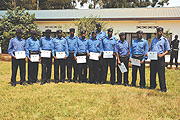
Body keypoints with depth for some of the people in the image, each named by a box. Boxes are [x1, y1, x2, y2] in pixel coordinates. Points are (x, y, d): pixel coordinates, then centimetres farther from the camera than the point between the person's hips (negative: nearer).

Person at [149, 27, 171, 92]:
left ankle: (163, 88, 4)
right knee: (152, 73, 9)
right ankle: (152, 86, 22)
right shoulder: (154, 39, 17)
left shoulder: (165, 40, 3)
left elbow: (167, 50, 0)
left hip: (160, 58, -4)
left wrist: (162, 54, -18)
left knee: (161, 74, -4)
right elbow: (150, 48, 22)